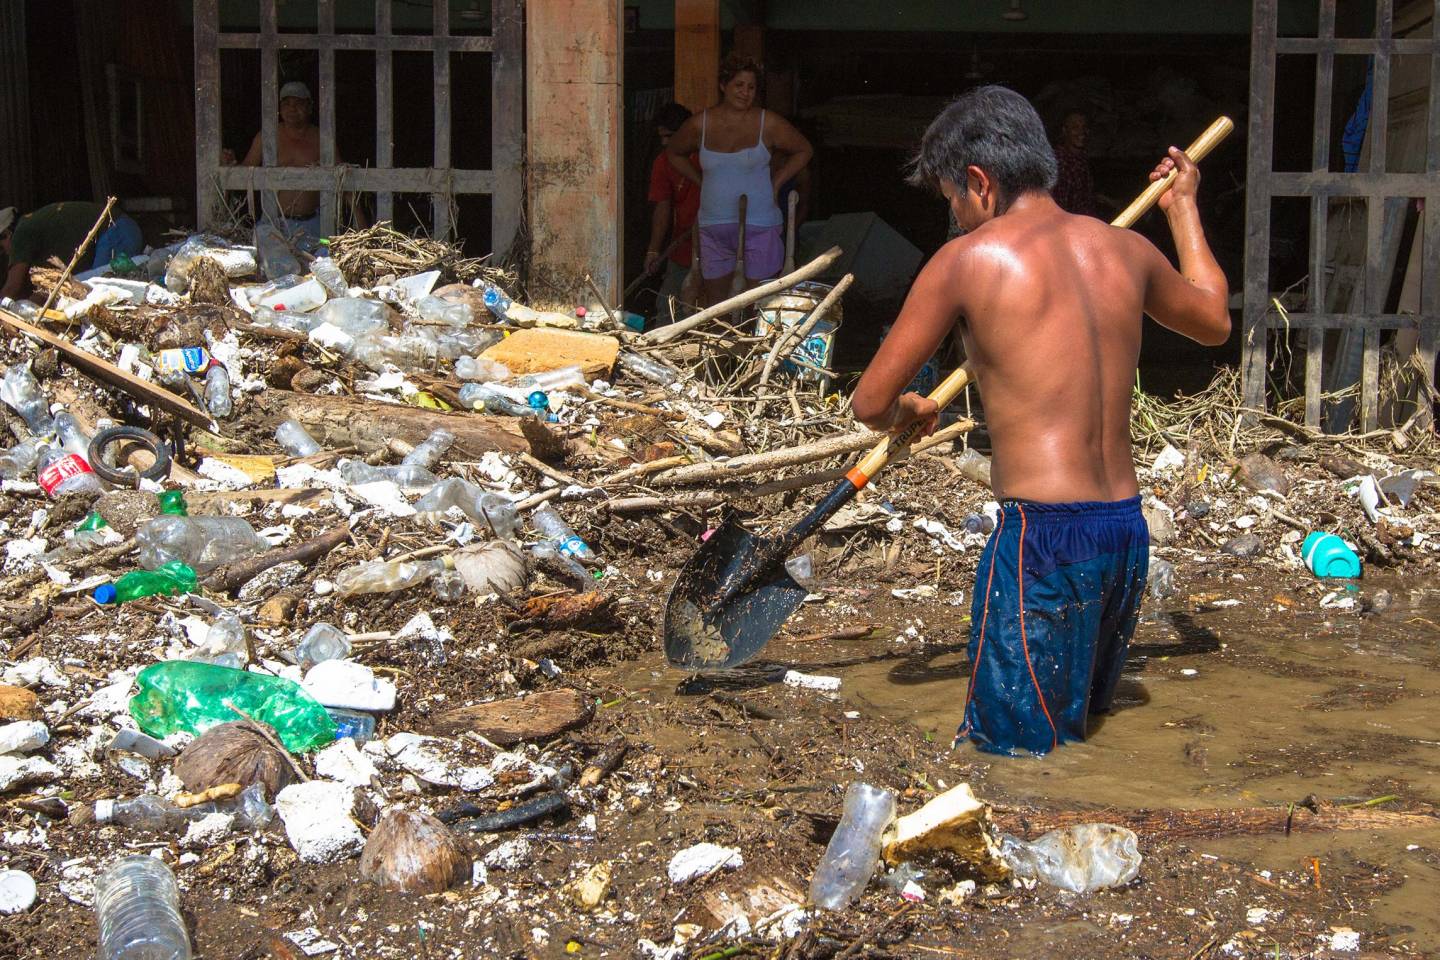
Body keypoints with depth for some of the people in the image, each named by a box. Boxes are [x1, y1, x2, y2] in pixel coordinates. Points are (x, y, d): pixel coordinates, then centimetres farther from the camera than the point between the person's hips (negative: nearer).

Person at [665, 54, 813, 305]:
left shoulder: (768, 124, -2)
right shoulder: (700, 125, 3)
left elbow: (803, 150, 12)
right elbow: (674, 153, 21)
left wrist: (776, 183, 3)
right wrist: (701, 182, 11)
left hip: (758, 226, -2)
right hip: (713, 226, 2)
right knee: (713, 303, 4)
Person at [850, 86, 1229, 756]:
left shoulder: (967, 260, -7)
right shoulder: (1124, 249, 10)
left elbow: (870, 404, -2)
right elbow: (1214, 321, 32)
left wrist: (907, 414, 23)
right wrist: (1183, 208, 46)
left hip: (1043, 535, -7)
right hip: (1128, 531, 7)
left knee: (1009, 761, -2)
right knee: (1082, 734, 20)